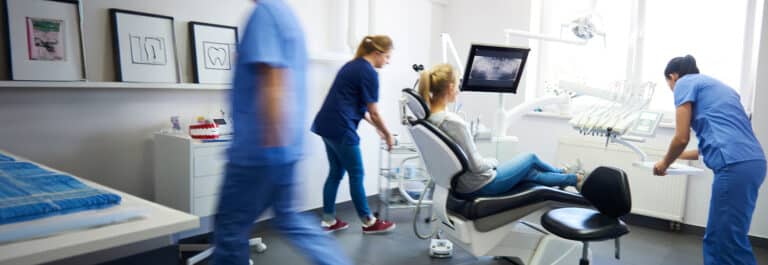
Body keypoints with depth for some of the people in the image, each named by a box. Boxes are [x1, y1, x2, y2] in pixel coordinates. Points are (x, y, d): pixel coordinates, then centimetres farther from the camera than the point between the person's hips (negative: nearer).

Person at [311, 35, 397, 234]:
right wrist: (387, 134, 6)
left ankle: (328, 221, 20)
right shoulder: (369, 73, -11)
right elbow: (374, 112, -9)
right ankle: (368, 222, 15)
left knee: (336, 172, 15)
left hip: (327, 125, 9)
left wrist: (376, 127, 26)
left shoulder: (353, 66, 18)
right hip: (340, 129, -9)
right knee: (356, 174, 3)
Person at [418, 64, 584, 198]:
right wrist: (493, 162, -3)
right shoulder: (453, 122, -33)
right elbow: (476, 165, -25)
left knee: (531, 173, 26)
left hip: (460, 183, 7)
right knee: (531, 158, 20)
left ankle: (567, 176, 51)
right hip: (481, 185, -7)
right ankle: (574, 179, 46)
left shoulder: (427, 117, -6)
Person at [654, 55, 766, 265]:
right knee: (715, 240, 16)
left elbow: (682, 138, -3)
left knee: (730, 245, -4)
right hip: (751, 162, 9)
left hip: (735, 166, -9)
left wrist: (665, 163, 15)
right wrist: (680, 155, 43)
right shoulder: (715, 85, 29)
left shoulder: (684, 83, 5)